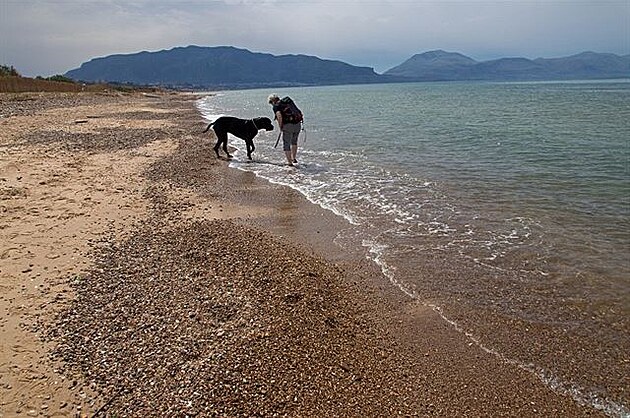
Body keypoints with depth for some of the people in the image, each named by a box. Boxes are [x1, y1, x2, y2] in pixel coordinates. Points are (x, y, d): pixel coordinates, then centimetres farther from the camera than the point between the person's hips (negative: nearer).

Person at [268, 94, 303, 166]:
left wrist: (280, 127, -6)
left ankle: (290, 162, 7)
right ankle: (294, 158, 33)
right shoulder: (289, 102, 21)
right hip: (298, 124, 6)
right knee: (294, 142, 29)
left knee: (286, 145, 8)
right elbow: (300, 113, 19)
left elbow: (279, 116, -17)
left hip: (288, 125, -6)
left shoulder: (276, 106, 2)